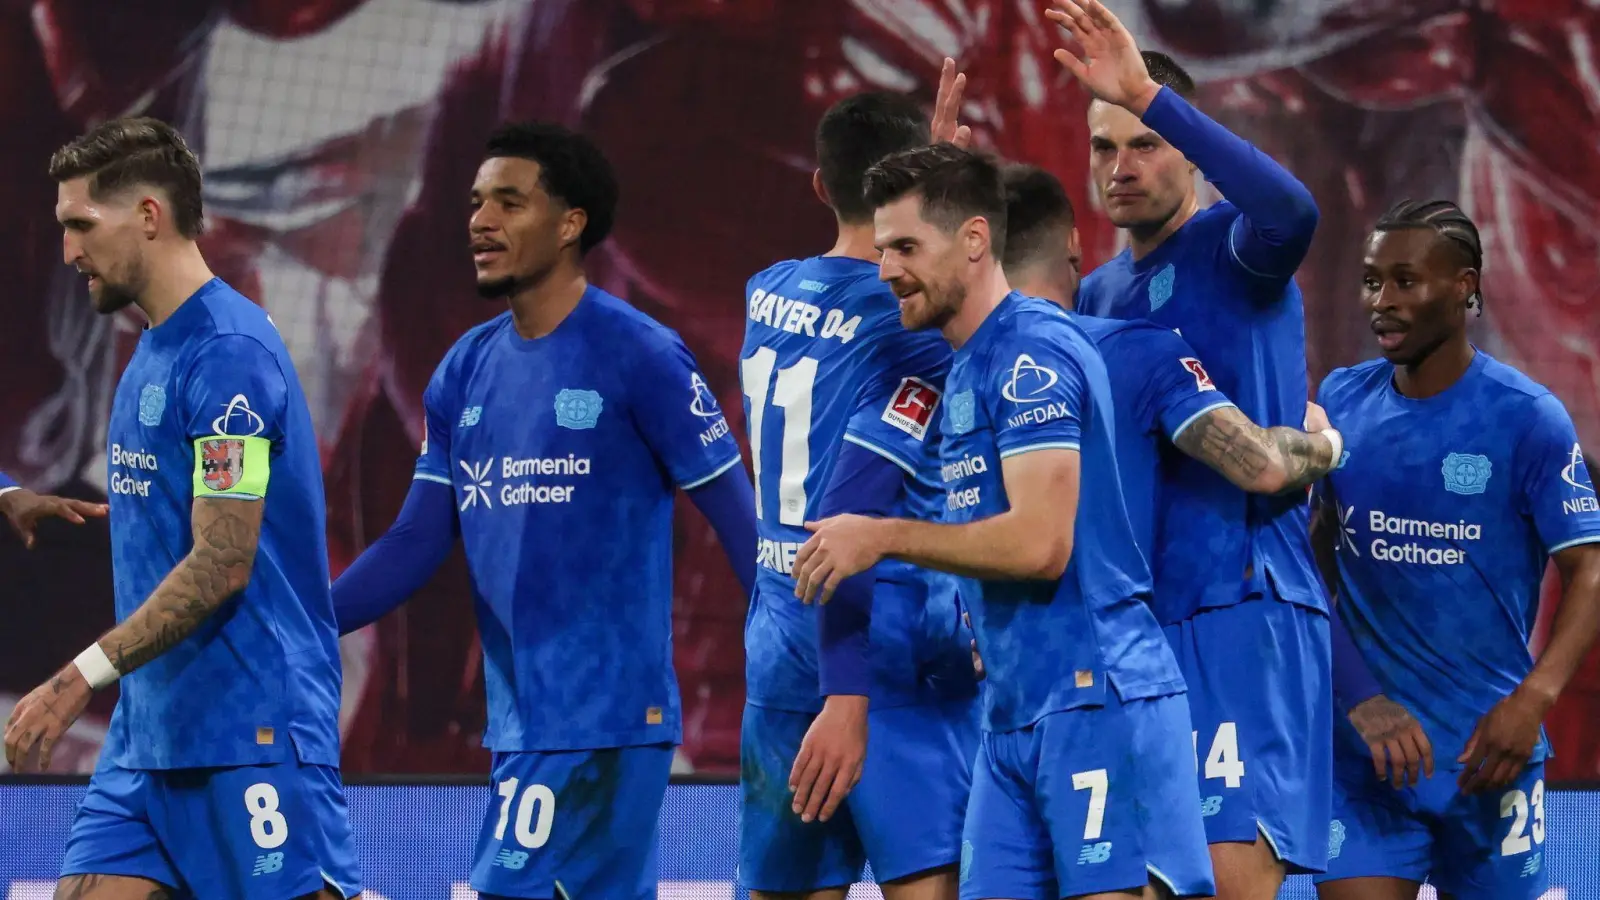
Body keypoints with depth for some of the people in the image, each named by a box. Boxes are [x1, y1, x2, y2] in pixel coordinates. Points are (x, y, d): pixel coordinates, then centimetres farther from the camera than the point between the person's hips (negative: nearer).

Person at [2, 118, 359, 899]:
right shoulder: (152, 351, 15)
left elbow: (221, 565, -20)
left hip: (253, 733, -9)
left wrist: (80, 679, -20)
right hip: (150, 730, 9)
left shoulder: (228, 352, -15)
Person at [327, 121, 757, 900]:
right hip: (519, 718, 7)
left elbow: (740, 518, -8)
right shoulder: (465, 371, 11)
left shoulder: (638, 355, -8)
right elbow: (417, 543, 12)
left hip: (603, 715, -7)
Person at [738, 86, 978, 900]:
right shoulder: (916, 328, -12)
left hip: (778, 647, 7)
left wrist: (936, 156, 28)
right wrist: (847, 700, -25)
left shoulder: (768, 294, 9)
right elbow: (854, 518, -21)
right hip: (888, 653, -7)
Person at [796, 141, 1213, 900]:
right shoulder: (966, 366, 18)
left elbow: (1039, 542, -20)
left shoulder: (1032, 353, -11)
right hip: (1014, 715, 9)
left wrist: (884, 538, -12)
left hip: (1095, 699, -9)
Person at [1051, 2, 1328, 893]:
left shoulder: (1231, 249, -3)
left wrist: (1149, 95, -30)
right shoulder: (1097, 294, 19)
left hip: (1245, 611, -7)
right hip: (1136, 624, 7)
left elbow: (1291, 210, -25)